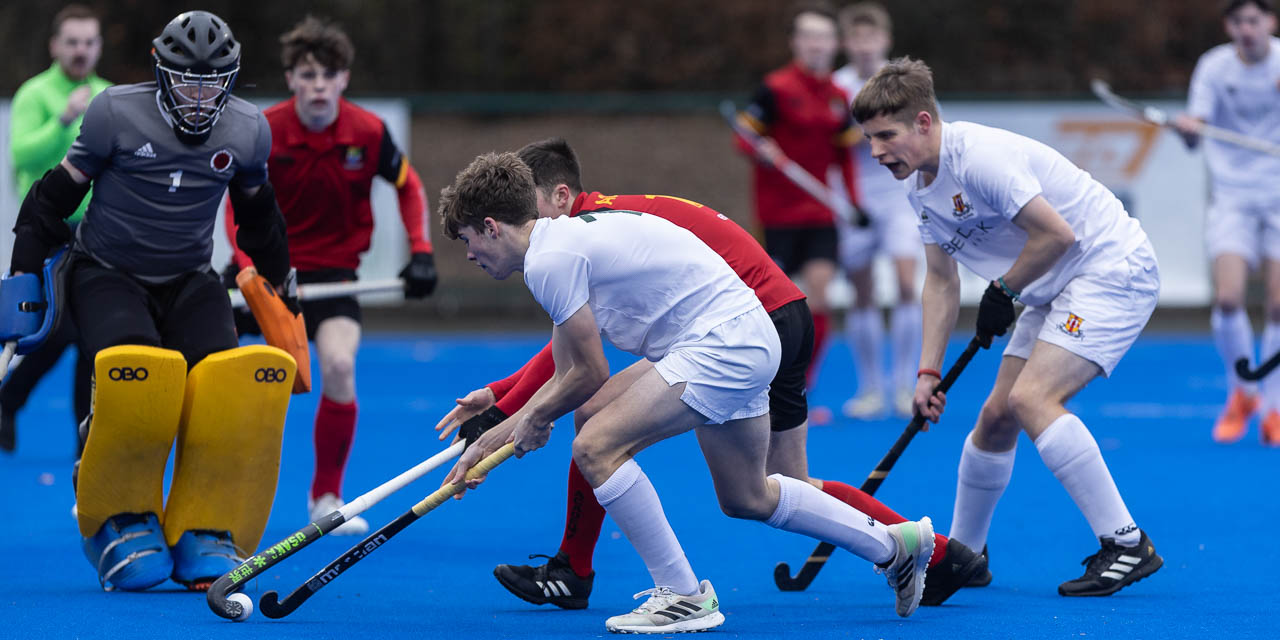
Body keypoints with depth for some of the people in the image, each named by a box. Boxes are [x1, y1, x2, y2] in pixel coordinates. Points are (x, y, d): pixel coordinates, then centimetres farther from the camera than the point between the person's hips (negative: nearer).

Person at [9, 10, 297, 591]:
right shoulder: (118, 114, -10)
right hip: (107, 275, -3)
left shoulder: (247, 130, 1)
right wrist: (23, 276, -2)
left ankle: (206, 531, -13)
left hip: (189, 281, 3)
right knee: (139, 377, -33)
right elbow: (57, 194, -1)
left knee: (240, 381, -26)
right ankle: (121, 520, -10)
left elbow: (257, 213, 20)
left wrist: (280, 282, 28)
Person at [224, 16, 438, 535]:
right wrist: (250, 266, -19)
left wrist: (421, 251, -3)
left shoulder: (368, 132, -12)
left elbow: (408, 186, 6)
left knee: (339, 365, -25)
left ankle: (326, 500, -7)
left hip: (330, 267, -1)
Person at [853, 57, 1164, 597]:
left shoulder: (979, 158, -25)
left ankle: (1127, 546, -23)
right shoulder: (921, 186, 6)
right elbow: (941, 281, 13)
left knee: (1030, 398, -24)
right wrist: (928, 373, 6)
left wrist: (1002, 292, -10)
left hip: (1112, 269, -9)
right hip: (1055, 291, 10)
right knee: (997, 415, 9)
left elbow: (1057, 233, -25)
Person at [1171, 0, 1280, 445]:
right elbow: (1196, 130, -11)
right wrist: (1187, 128, -35)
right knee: (1227, 299, -16)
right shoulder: (1214, 67, -4)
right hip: (1233, 199, 0)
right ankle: (1242, 392, 10)